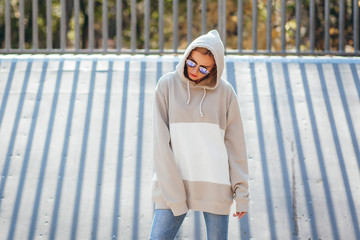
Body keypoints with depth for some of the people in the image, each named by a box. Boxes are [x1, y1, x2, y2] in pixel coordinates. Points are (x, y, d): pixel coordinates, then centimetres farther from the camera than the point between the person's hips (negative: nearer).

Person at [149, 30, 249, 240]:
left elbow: (235, 144, 5)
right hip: (174, 181, 0)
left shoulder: (225, 92, 2)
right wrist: (172, 191, -9)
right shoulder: (167, 85, 1)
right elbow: (161, 141, -2)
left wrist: (241, 193, 2)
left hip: (215, 186, 0)